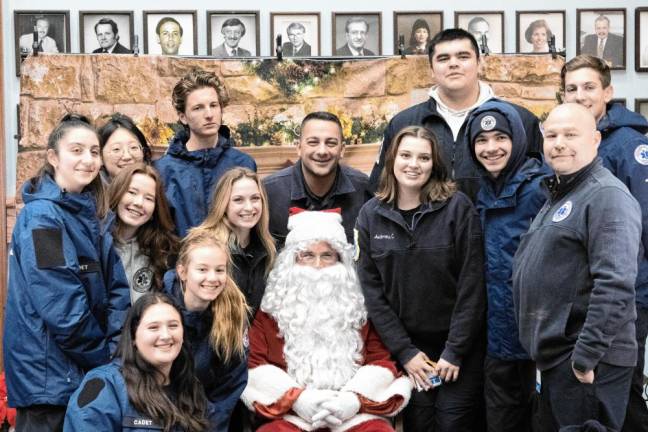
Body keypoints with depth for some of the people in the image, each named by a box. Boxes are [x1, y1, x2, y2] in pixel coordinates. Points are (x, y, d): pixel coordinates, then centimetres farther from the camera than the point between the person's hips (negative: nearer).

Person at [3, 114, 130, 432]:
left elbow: (115, 287, 8)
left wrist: (116, 346, -6)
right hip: (48, 372, -8)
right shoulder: (42, 216, -16)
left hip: (83, 368, 8)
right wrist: (105, 358, -12)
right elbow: (61, 308, -21)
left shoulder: (85, 213, 10)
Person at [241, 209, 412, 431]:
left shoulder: (360, 304, 13)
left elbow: (382, 360, 8)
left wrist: (355, 398, -9)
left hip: (356, 412, 2)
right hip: (289, 412, -1)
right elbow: (253, 362, 3)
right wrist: (296, 396, -10)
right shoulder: (273, 305, 8)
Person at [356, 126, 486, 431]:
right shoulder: (371, 214, 0)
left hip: (459, 348, -2)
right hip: (407, 347, 2)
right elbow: (371, 289, -2)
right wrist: (404, 351, -7)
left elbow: (472, 285, -10)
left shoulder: (458, 208, -8)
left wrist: (455, 350, -12)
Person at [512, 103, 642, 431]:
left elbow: (615, 286, -25)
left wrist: (586, 355, -25)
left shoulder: (607, 196, -15)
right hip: (555, 357, 10)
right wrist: (545, 350, 17)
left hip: (587, 363, -9)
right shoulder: (558, 196, 17)